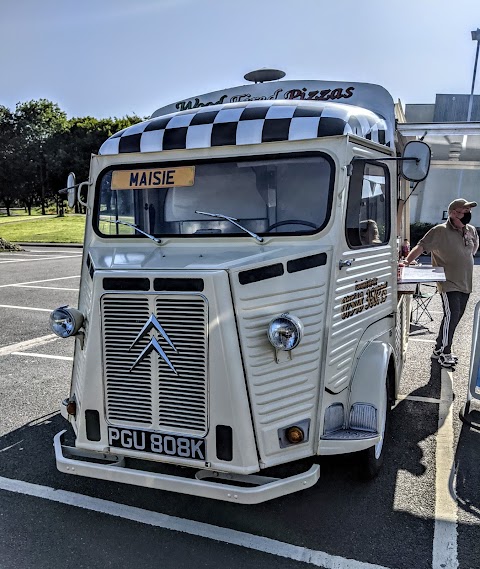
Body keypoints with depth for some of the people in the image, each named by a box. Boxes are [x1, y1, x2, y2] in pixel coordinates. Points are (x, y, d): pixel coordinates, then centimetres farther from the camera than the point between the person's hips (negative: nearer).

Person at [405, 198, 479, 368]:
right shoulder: (440, 231, -12)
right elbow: (421, 246, -19)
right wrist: (407, 262, -32)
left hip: (465, 283, 7)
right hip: (449, 283, -7)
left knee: (456, 317, 11)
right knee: (451, 316, -12)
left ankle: (439, 349, 23)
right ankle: (444, 353, 4)